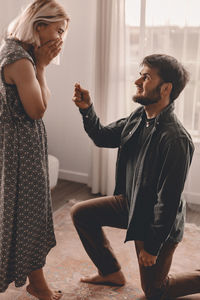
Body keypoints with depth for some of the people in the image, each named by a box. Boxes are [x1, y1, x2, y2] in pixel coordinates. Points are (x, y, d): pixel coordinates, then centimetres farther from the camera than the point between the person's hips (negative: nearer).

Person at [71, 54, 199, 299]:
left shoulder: (175, 139, -33)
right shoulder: (138, 118, -7)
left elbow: (168, 201, -28)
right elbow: (103, 137, 7)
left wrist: (152, 246, -20)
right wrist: (87, 109, -11)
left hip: (157, 223, -8)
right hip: (130, 203, 8)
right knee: (80, 213, 15)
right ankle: (111, 272, 30)